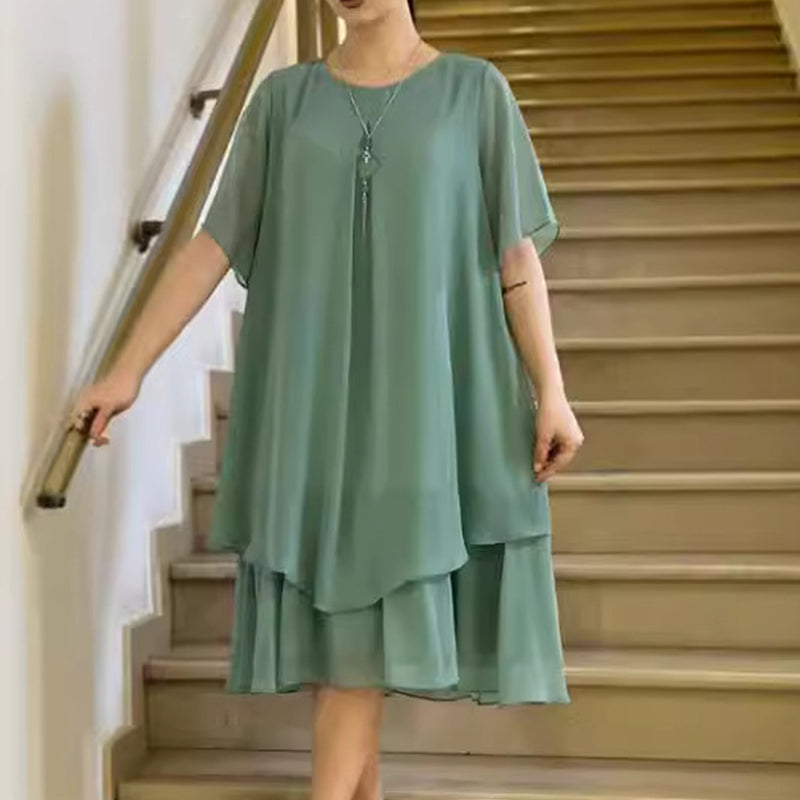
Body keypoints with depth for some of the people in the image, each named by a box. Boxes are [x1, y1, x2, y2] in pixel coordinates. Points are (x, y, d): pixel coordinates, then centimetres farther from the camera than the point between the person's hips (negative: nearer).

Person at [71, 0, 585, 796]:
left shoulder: (476, 90, 4)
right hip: (312, 394, 2)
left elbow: (516, 254, 1)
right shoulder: (282, 98, 7)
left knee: (371, 606, -3)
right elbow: (212, 245, 5)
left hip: (421, 392, -2)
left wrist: (550, 391, -5)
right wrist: (128, 368, -1)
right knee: (340, 604, 5)